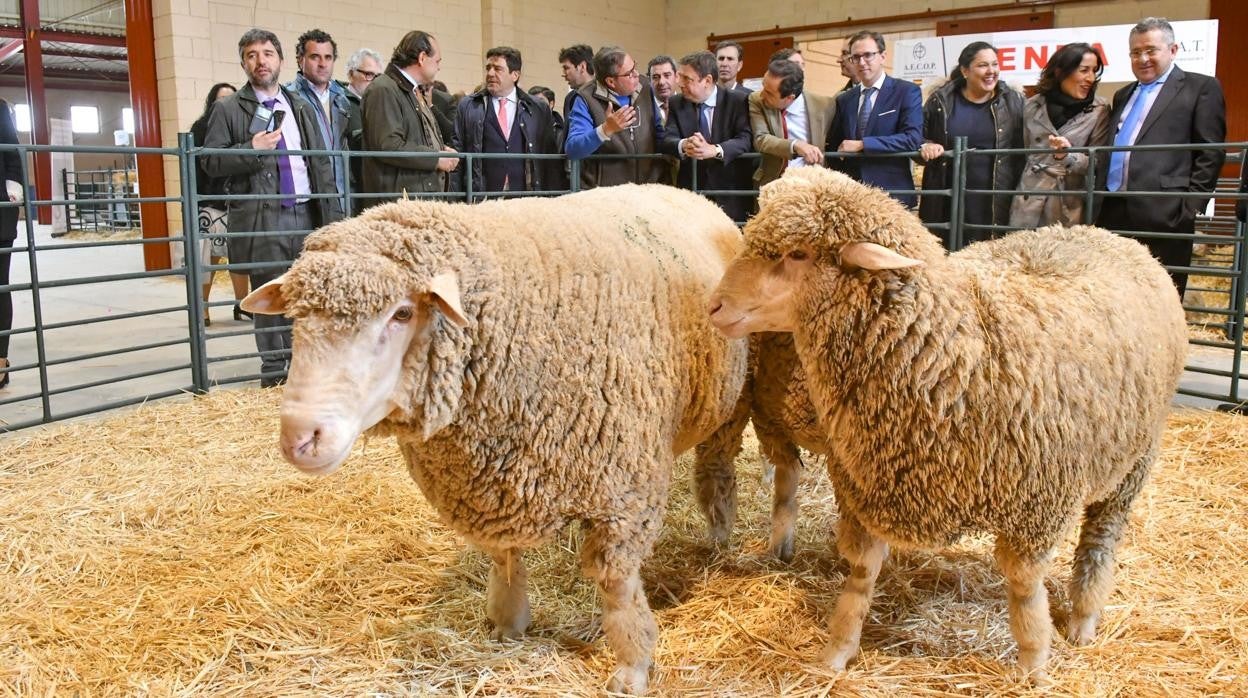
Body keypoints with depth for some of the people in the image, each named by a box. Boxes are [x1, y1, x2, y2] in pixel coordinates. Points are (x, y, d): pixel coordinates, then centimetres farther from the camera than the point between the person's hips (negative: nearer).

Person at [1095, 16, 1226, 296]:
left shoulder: (1201, 88, 5)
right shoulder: (1123, 95, 25)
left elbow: (1211, 153, -1)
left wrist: (1192, 206, -9)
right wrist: (1099, 197, 13)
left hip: (1164, 213, -6)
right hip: (1112, 211, 6)